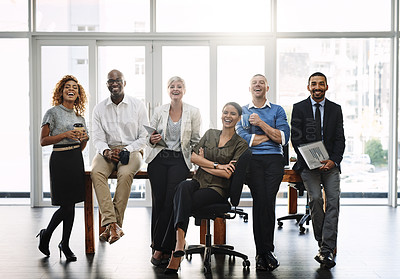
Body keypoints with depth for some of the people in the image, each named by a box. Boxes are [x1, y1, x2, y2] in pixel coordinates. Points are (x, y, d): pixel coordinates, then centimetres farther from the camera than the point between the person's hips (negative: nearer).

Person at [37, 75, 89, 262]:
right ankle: (46, 235, 19)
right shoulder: (53, 113, -4)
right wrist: (66, 135, -17)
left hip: (76, 159, 6)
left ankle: (65, 244, 18)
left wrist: (85, 138, -1)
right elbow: (43, 141, -8)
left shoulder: (79, 116, 14)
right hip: (60, 160, -6)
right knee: (67, 205, -5)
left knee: (71, 204, 6)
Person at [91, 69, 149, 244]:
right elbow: (97, 138, 5)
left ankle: (112, 225, -27)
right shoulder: (99, 109, 9)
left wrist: (125, 150, -12)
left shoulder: (137, 106, 3)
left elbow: (144, 137, 2)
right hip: (107, 150, 2)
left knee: (125, 174, -34)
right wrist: (107, 151, -17)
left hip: (131, 150, -2)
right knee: (96, 172, -30)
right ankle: (111, 223, -36)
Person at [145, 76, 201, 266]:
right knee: (158, 202, -3)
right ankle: (165, 248, 9)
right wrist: (152, 140, -8)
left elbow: (196, 141, 6)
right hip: (158, 159, 2)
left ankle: (159, 248, -4)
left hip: (180, 160, -2)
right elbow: (149, 137, 14)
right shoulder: (159, 111, 9)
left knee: (170, 202, -12)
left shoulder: (193, 112, 4)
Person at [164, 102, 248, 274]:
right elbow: (193, 157, 3)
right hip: (199, 182, 3)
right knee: (183, 187, -35)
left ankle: (176, 253, -31)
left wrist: (204, 164, -1)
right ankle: (180, 243, -46)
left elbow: (228, 174, -7)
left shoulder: (241, 144, 3)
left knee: (182, 204, -30)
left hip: (217, 189, -3)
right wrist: (217, 165, -7)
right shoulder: (210, 134, 16)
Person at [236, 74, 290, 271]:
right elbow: (245, 139, 2)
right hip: (252, 160, 0)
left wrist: (262, 124, -5)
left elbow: (283, 138, 3)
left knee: (268, 202, -11)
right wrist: (272, 134, 5)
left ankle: (264, 251, 0)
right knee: (260, 201, -14)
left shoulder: (277, 110, 17)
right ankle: (265, 251, -5)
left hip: (274, 160, 1)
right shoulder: (242, 111, 17)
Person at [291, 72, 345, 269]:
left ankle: (326, 250, -16)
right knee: (315, 199, -17)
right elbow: (296, 138, 1)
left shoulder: (335, 109, 10)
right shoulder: (299, 108, 5)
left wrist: (333, 161, -10)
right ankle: (323, 244, -2)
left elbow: (339, 138, 6)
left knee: (333, 201, -14)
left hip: (330, 163, 2)